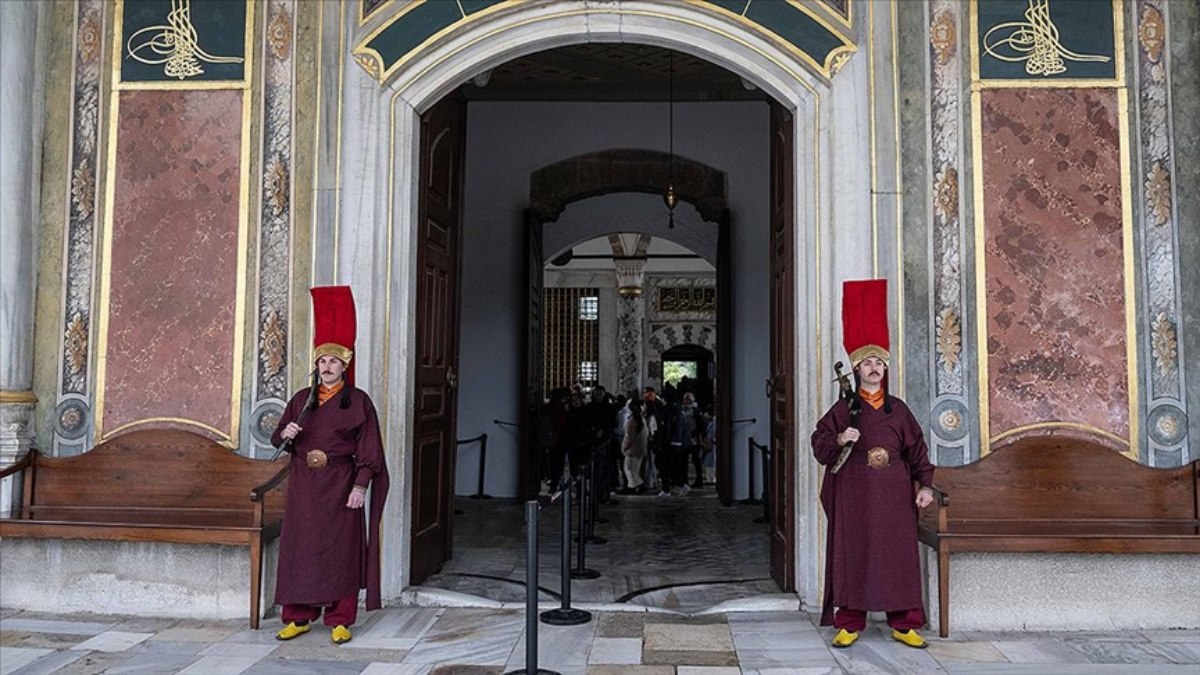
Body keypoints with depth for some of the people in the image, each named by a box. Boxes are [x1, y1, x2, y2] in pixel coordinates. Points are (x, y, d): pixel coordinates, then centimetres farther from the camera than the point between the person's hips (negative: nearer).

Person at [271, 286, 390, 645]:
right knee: (299, 549, 6)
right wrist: (285, 434, -10)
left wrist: (360, 486, -11)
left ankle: (340, 621, 11)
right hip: (303, 485, 4)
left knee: (340, 551, 1)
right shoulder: (301, 399, 8)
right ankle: (299, 617, 19)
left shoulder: (358, 402, -2)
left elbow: (368, 450, -4)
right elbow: (278, 439, 13)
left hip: (339, 486, -3)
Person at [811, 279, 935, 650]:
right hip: (853, 495, -2)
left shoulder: (898, 410, 10)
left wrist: (925, 484, 1)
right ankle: (849, 623, 8)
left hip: (894, 497, 2)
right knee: (852, 554, 0)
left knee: (899, 555, 4)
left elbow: (916, 448, 10)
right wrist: (839, 439, -20)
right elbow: (819, 443, 0)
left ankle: (903, 624, 14)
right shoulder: (843, 409, 3)